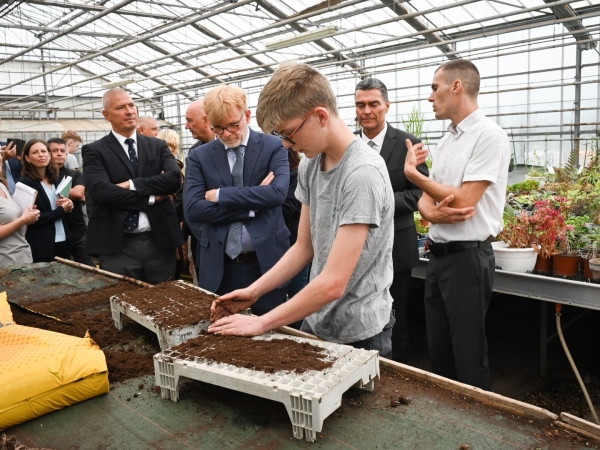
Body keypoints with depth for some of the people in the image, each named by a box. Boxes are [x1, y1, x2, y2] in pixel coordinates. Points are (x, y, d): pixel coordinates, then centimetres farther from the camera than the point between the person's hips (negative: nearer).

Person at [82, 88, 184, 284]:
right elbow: (100, 191, -15)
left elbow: (175, 178, -8)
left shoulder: (158, 145, 9)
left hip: (160, 241, 3)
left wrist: (132, 185, -15)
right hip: (118, 246, -2)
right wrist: (151, 197, -10)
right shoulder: (94, 151, 1)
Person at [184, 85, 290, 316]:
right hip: (219, 266, 2)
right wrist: (252, 205, -13)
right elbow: (193, 209, -8)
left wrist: (220, 195, -14)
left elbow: (277, 193, -17)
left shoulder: (273, 147, -1)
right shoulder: (199, 157, 3)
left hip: (266, 262, -2)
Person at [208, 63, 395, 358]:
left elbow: (333, 283, -25)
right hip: (314, 321, 7)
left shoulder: (363, 174, -24)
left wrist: (261, 324, -17)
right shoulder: (309, 166, 1)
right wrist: (253, 292, -2)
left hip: (357, 334, -7)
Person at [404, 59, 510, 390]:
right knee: (438, 351, 17)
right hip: (438, 253, 8)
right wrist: (432, 213, -11)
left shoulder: (489, 136, -12)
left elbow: (462, 202, -20)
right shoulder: (445, 140, 13)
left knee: (468, 358, 4)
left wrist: (413, 174, -11)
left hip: (468, 257, -8)